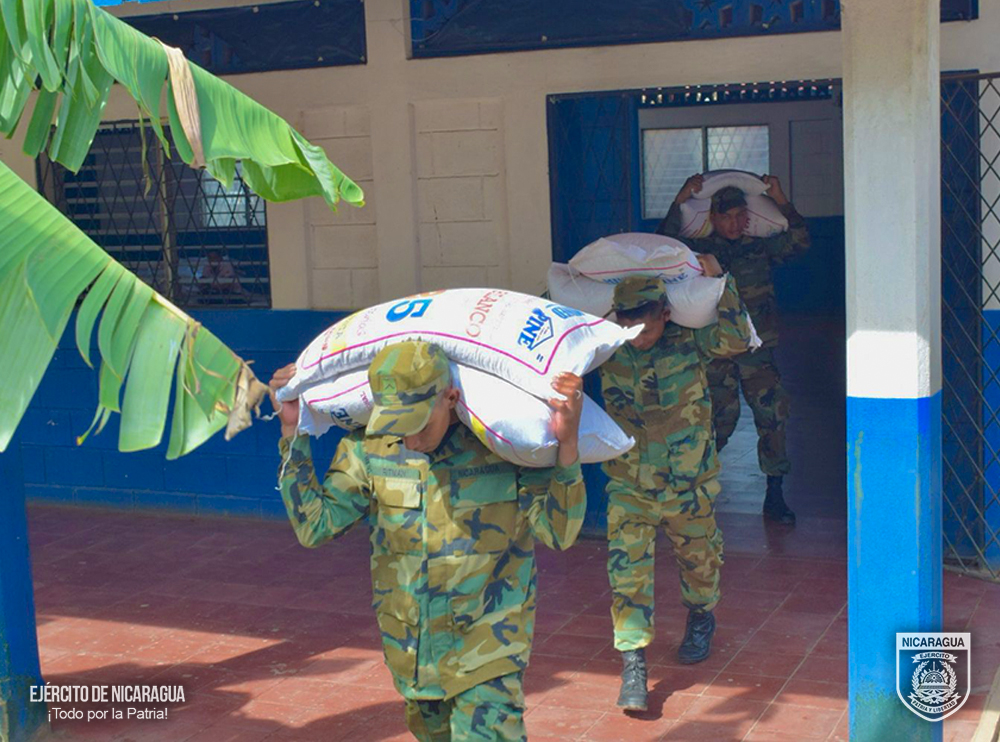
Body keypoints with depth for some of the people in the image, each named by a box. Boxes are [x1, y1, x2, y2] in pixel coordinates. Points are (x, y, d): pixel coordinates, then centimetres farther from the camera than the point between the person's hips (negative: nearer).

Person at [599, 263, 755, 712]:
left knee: (698, 556, 19)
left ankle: (700, 617, 48)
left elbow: (735, 340, -25)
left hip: (690, 482, 0)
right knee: (627, 568, -8)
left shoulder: (688, 342, -12)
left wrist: (719, 281, -29)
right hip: (629, 486, 0)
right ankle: (633, 661, -2)